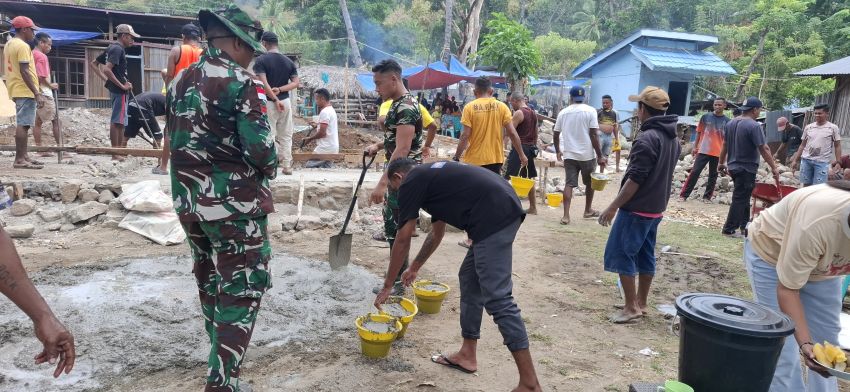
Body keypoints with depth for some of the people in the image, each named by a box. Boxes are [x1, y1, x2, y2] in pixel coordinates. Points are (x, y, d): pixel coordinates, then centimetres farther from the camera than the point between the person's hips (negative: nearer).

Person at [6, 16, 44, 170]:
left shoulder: (9, 44, 17)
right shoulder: (22, 46, -13)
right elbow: (24, 72, -20)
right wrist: (37, 93, -21)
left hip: (16, 90, 10)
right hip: (25, 91, -10)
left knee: (22, 124, 13)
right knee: (23, 124, -10)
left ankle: (23, 156, 17)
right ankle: (19, 159, -10)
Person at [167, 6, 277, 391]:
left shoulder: (179, 82, 9)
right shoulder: (242, 83, -15)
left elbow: (175, 142, 14)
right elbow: (261, 149, -20)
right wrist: (269, 167, 0)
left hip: (188, 200, 8)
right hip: (234, 203, -8)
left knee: (209, 279, 22)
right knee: (242, 288, 1)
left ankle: (222, 355, 40)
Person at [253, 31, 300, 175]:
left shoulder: (261, 60, -9)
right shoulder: (288, 61, 7)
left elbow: (263, 83, -19)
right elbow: (296, 82, 1)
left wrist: (275, 100, -17)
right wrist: (279, 90, -8)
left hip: (268, 102, -4)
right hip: (285, 101, 5)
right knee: (286, 136, 11)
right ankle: (287, 166, 15)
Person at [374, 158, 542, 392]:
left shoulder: (410, 184, 5)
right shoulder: (432, 177, 31)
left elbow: (403, 241, 8)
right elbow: (437, 234, 41)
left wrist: (387, 286, 18)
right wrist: (415, 268, 52)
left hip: (494, 217, -10)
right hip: (504, 210, 10)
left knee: (497, 297, -8)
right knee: (469, 280, 20)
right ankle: (468, 355, 29)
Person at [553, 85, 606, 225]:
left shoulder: (563, 112, 5)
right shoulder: (590, 111, -6)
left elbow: (555, 134, 10)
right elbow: (594, 135, -12)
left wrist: (558, 151, 25)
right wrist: (600, 156, -9)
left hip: (569, 154, 2)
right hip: (587, 154, -2)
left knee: (569, 184, 2)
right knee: (589, 183, 17)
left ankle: (566, 216, -7)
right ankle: (588, 210, 31)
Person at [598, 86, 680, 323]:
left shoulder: (647, 139, -20)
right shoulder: (673, 139, 10)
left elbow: (635, 179, -22)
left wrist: (613, 207, -18)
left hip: (636, 208, -9)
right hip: (656, 208, 9)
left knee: (621, 255, -1)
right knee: (645, 256, 15)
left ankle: (631, 308, 3)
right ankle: (641, 303, 23)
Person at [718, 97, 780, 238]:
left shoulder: (730, 123, 6)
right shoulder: (754, 126, -16)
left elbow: (725, 145, 13)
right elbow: (764, 149, -17)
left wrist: (721, 163, 21)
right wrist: (774, 168, -13)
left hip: (733, 166, 8)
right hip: (747, 169, -8)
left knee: (743, 197, 18)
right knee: (740, 199, -1)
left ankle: (744, 225, 23)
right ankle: (729, 229, 1)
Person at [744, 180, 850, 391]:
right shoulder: (816, 224, -41)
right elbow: (787, 288, -32)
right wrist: (805, 344, -39)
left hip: (821, 261, 5)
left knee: (827, 345, 7)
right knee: (783, 350, -11)